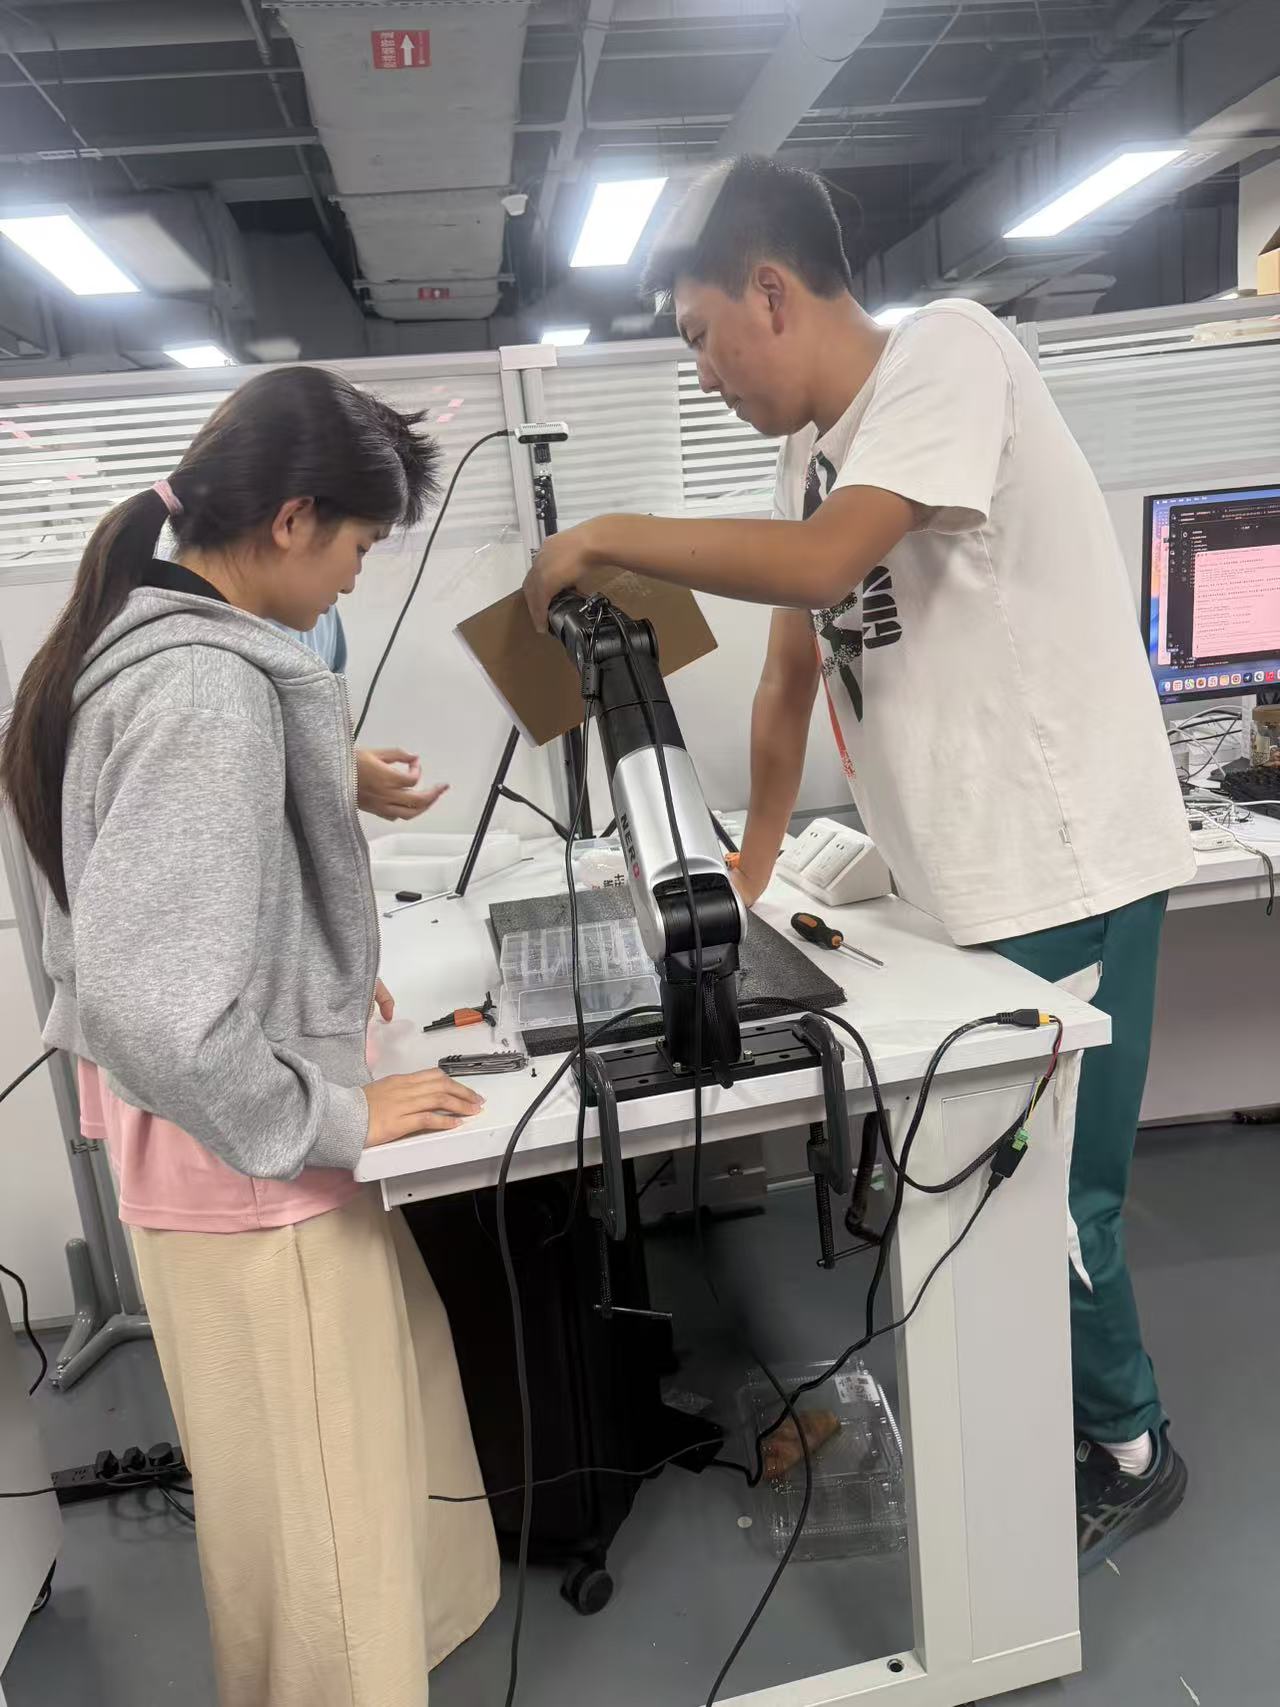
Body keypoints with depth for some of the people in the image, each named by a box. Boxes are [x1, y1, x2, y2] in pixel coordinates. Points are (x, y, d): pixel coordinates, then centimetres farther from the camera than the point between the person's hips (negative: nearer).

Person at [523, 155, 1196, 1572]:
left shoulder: (949, 351, -12)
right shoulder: (816, 447, 12)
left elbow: (821, 560, -26)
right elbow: (794, 666, 17)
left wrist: (605, 536, -14)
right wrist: (754, 859, 18)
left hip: (1065, 872, -8)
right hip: (961, 883, 8)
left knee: (1049, 1200, 3)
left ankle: (1125, 1452, 30)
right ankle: (1068, 1430, 39)